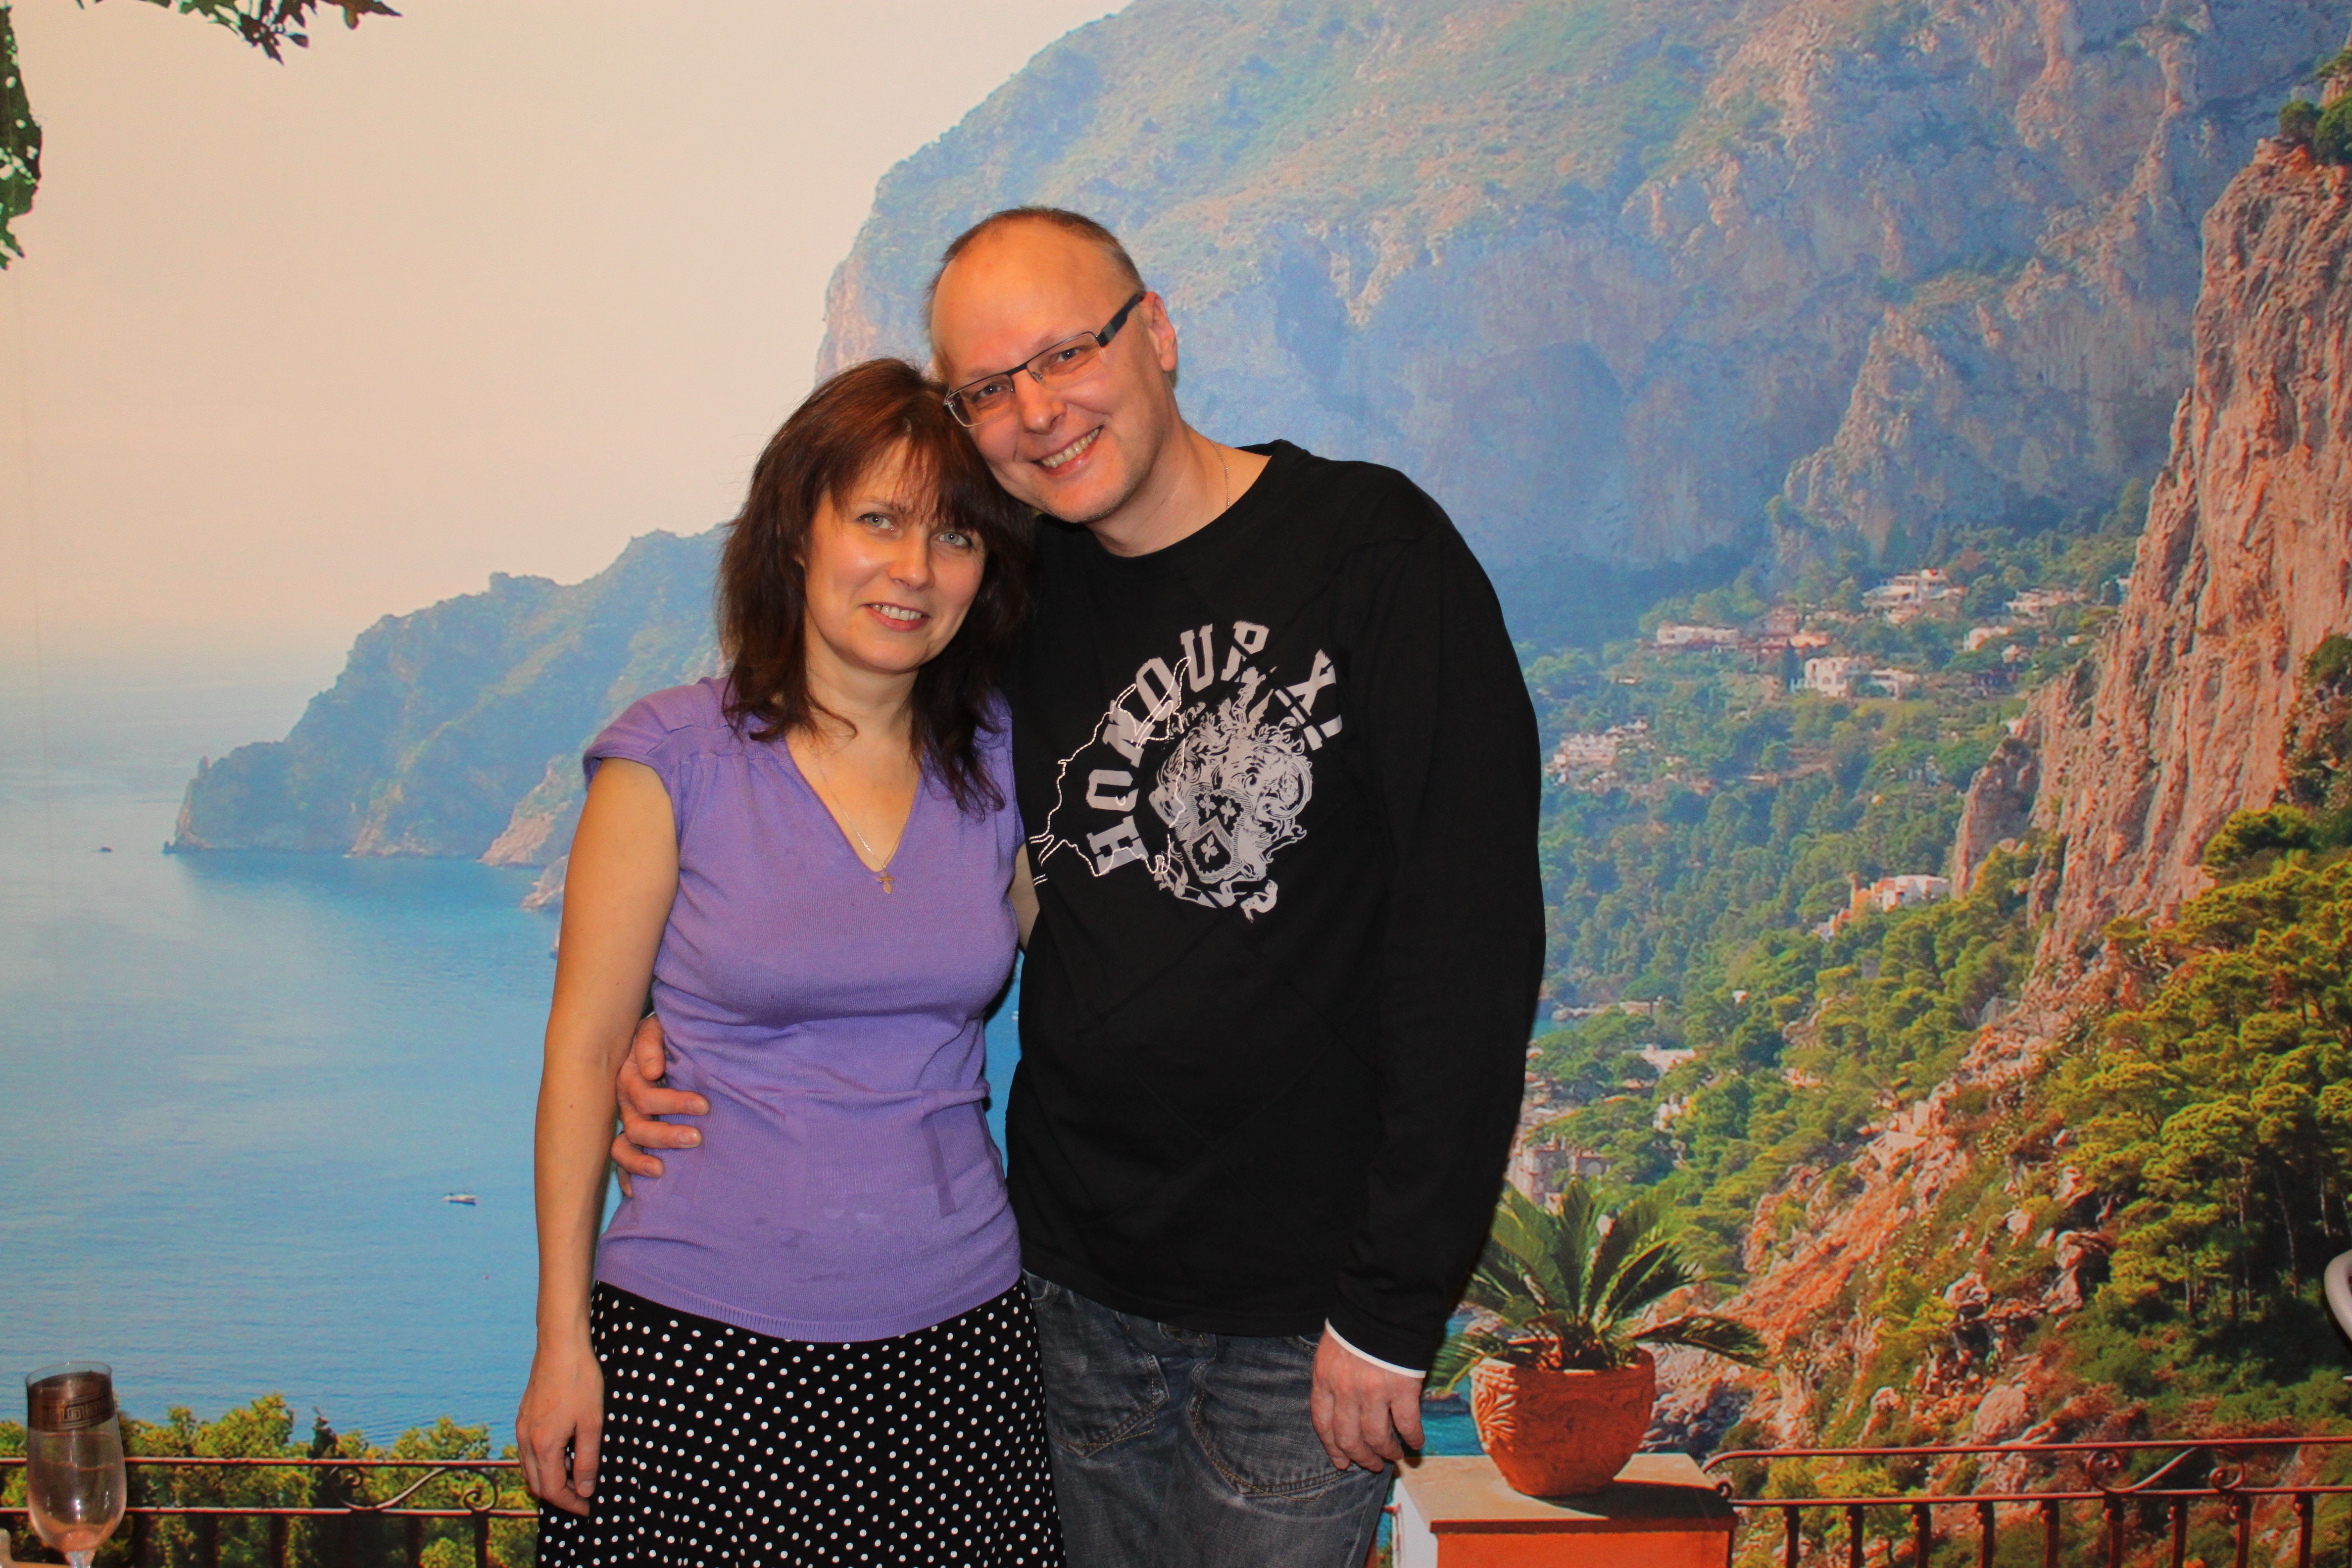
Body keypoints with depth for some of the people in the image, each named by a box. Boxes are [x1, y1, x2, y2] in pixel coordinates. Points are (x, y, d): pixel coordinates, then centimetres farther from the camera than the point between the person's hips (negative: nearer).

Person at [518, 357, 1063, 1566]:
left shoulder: (998, 764, 4)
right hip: (706, 1337, -3)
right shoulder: (674, 759, -6)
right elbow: (583, 1051, -3)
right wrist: (562, 1341, -4)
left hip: (956, 1328, 3)